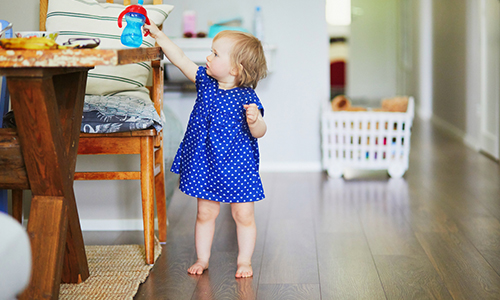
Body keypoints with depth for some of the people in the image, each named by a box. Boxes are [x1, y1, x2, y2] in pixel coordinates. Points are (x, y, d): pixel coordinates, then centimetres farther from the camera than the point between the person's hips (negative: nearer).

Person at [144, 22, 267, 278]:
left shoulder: (246, 97, -15)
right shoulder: (205, 81, 0)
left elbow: (259, 133, -14)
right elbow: (180, 59, 5)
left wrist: (255, 120, -35)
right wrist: (157, 35, 5)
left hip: (237, 166, -4)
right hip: (205, 163, 4)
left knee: (243, 215, 5)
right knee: (205, 213, 11)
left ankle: (244, 261, 18)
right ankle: (202, 259, 22)